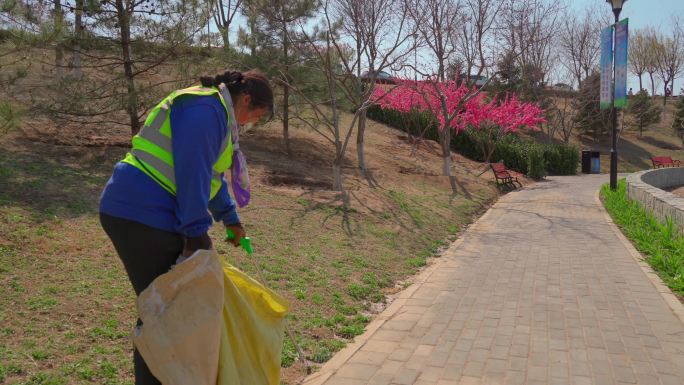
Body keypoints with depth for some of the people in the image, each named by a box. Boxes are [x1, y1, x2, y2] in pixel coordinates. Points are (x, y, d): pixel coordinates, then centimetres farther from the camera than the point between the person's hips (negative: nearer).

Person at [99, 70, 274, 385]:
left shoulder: (216, 112, 20)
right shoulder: (206, 108, -14)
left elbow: (211, 174, 28)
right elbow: (192, 175, -20)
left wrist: (230, 219, 30)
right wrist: (196, 232, -17)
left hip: (151, 216, 10)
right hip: (141, 216, -10)